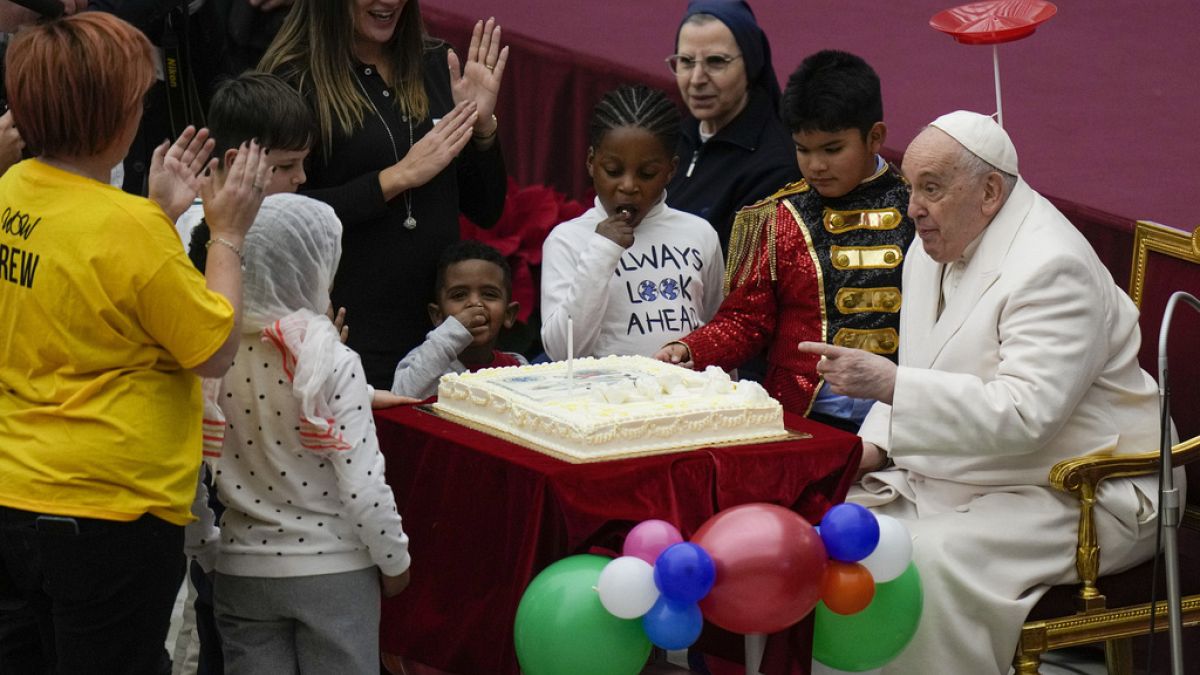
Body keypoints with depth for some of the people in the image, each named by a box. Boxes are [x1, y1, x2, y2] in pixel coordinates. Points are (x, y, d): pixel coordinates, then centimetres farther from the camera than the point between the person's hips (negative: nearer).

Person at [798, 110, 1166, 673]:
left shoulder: (1053, 268, -20)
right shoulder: (934, 251, 10)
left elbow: (1026, 414, -30)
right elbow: (919, 379, 22)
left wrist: (888, 383, -33)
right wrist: (874, 444, 1)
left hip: (1069, 495, -9)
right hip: (953, 479, 9)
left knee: (929, 562, -33)